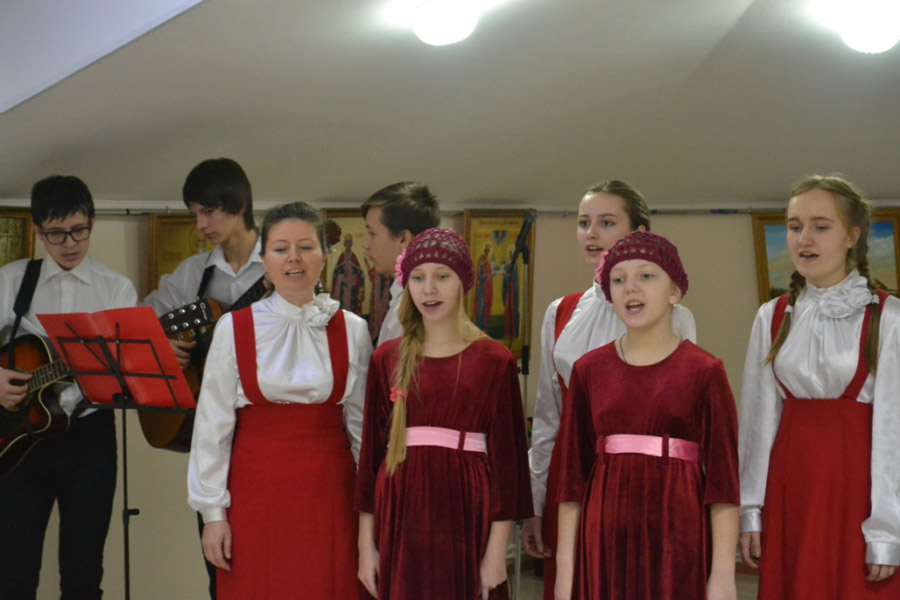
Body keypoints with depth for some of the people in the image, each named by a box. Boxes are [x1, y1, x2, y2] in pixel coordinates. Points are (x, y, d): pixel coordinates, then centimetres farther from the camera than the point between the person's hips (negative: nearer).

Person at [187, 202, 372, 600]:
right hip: (256, 492, -1)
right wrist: (212, 511, -1)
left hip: (329, 497, 1)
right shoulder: (234, 329, -1)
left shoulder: (352, 331, 3)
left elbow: (362, 424, 7)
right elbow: (212, 425, 0)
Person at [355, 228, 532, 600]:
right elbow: (371, 449, 7)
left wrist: (497, 551, -7)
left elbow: (506, 455, -3)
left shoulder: (494, 361, -1)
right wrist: (366, 544, 4)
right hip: (401, 513, 2)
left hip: (466, 511, -2)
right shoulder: (387, 359, 6)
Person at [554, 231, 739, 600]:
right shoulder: (589, 370, 6)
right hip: (605, 541, 2)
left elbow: (722, 476, -5)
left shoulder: (704, 371, -2)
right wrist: (565, 563, 2)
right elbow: (573, 472, 6)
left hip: (678, 540, -2)